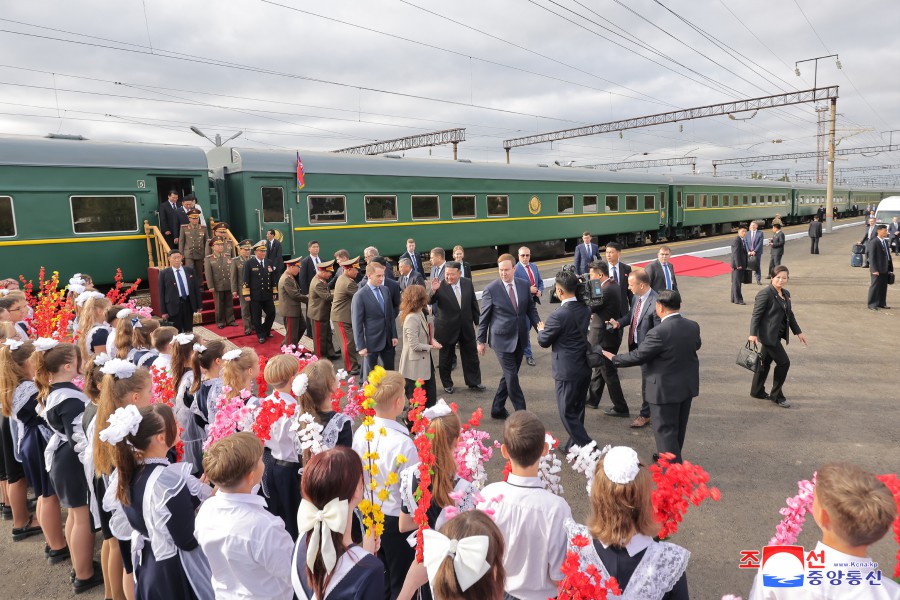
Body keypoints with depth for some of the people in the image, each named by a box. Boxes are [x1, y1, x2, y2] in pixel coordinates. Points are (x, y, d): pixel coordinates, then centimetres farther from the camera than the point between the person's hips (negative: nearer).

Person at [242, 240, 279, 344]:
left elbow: (273, 279, 12)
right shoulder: (249, 263, -6)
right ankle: (261, 335, 19)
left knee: (271, 313, 7)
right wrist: (246, 294, -11)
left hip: (268, 295, 4)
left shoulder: (269, 263, 8)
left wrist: (275, 292, 11)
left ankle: (266, 331, 30)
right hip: (255, 296, -4)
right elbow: (245, 280, -8)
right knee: (256, 317, 4)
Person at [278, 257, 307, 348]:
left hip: (294, 309, 11)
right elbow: (295, 295, -23)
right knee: (292, 334, 0)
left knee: (302, 326, 21)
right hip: (289, 310, -11)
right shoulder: (287, 279, -22)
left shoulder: (290, 277, 11)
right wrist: (307, 298, -11)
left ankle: (285, 346, 30)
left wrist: (305, 297, 1)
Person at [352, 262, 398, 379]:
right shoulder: (360, 296, -13)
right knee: (369, 375, 8)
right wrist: (361, 346, -14)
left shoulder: (385, 290, 5)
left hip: (388, 340, 6)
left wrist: (394, 335, 7)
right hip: (371, 341, -5)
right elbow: (357, 323, -12)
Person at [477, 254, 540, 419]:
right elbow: (484, 317, -3)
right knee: (512, 377, -5)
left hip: (520, 339, 5)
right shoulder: (491, 289, -10)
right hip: (502, 339, -5)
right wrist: (481, 340, -1)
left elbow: (531, 309, 11)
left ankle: (497, 409, 29)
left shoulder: (524, 286, 2)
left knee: (508, 375, 13)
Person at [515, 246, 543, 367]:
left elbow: (540, 281, 15)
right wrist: (529, 290, -21)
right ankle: (528, 354, 7)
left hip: (533, 301, 7)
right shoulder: (515, 269, -15)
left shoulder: (534, 267, 9)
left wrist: (540, 291, -5)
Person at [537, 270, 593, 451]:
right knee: (577, 409, 20)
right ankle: (574, 446, 33)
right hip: (585, 367, 8)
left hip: (567, 371, -8)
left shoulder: (558, 316, -23)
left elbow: (544, 341, -9)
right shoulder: (585, 309, 1)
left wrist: (541, 330, 12)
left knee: (567, 413, 3)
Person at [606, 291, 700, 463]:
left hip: (666, 389, -8)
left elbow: (637, 356, -20)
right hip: (688, 385, 8)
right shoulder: (693, 326, -4)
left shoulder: (659, 332, -27)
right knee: (679, 427, 23)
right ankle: (673, 456, 42)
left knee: (665, 430, 5)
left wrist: (613, 358, -6)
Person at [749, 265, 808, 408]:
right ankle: (776, 395, 7)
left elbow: (789, 314, 20)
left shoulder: (786, 294, 11)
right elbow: (756, 314, -17)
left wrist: (798, 332, 21)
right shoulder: (765, 294, -15)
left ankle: (757, 391, 27)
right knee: (783, 362, -6)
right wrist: (753, 334, -23)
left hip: (776, 335, 8)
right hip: (768, 335, -8)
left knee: (766, 362, 16)